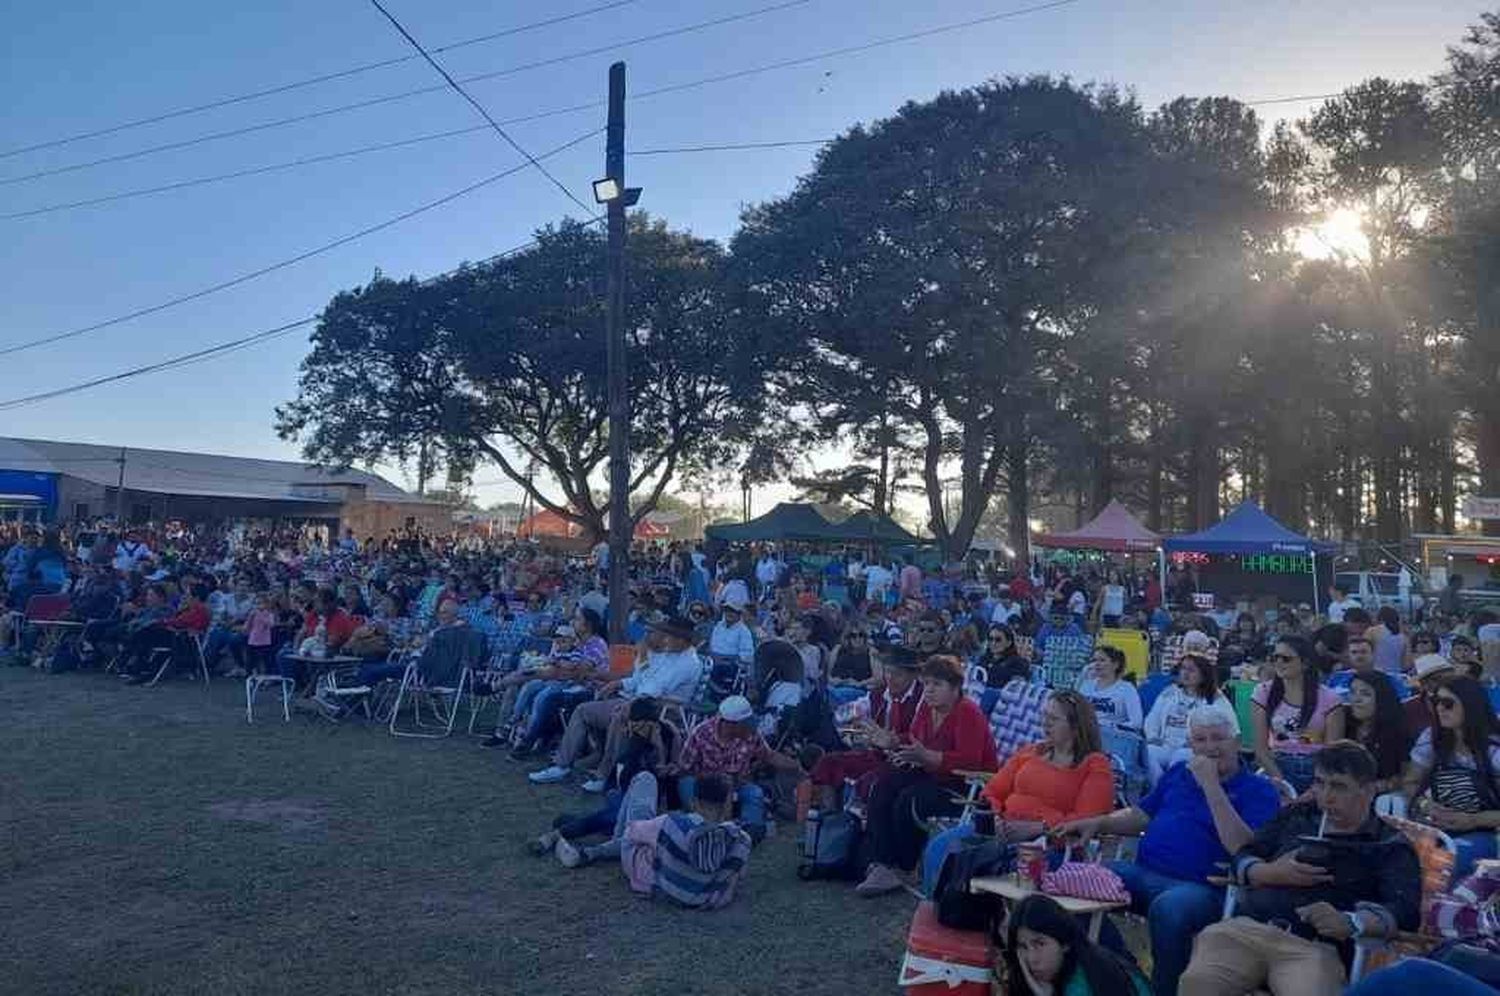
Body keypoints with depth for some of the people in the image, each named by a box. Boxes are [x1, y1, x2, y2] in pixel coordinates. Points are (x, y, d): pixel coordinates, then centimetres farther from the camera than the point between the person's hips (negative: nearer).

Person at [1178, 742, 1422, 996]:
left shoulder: (1390, 846, 13)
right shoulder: (1295, 815, 25)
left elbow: (1405, 911, -4)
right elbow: (1241, 859, 22)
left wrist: (1350, 923, -24)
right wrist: (1271, 873, -1)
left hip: (1315, 946, -2)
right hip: (1244, 927, 2)